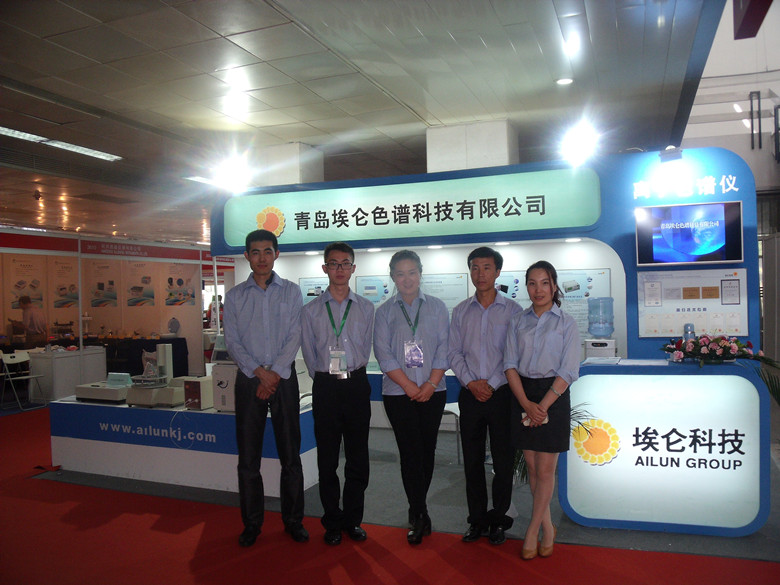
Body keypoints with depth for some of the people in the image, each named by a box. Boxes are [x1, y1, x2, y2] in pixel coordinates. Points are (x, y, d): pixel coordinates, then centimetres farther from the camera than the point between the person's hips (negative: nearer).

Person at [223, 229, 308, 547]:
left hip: (284, 379, -1)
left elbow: (294, 337, -2)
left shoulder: (291, 292, 6)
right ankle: (251, 523, 20)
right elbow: (232, 342, 1)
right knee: (248, 457, 6)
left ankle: (293, 520, 18)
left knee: (290, 454, 4)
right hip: (248, 379, 1)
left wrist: (275, 373, -13)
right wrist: (259, 373, -12)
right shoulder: (234, 296, 8)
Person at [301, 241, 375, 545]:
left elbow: (366, 349, 10)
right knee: (327, 458, 6)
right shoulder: (311, 310, 6)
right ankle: (332, 522, 21)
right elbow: (309, 354, 8)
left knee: (357, 456, 7)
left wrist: (351, 374, 3)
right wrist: (325, 378, 4)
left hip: (356, 384, 1)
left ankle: (352, 519, 22)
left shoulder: (366, 308, 8)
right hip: (325, 387, 0)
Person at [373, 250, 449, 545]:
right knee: (410, 452, -3)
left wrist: (431, 384, -10)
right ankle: (420, 513, 9)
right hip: (398, 393, -1)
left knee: (427, 450, 6)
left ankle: (416, 511, 24)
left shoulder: (436, 307, 8)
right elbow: (383, 354, -2)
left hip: (432, 392, 1)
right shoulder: (385, 311, 6)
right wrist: (410, 386, -10)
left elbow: (444, 348, 2)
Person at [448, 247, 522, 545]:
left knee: (503, 460, 3)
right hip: (470, 395, 3)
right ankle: (477, 520, 22)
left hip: (501, 394, -2)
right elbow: (454, 353, 6)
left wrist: (492, 384, -11)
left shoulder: (512, 310, 1)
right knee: (472, 461, 8)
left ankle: (498, 520, 20)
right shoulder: (460, 311, 9)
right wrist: (471, 382, -7)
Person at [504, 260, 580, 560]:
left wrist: (543, 405, -14)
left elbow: (568, 371, -7)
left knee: (545, 470, 2)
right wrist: (527, 404, -11)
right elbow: (510, 365, 1)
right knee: (532, 468, 8)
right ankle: (547, 526, 24)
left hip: (553, 397, -3)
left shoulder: (566, 323, -1)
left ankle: (532, 531, 15)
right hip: (522, 397, 3)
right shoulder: (517, 322, 7)